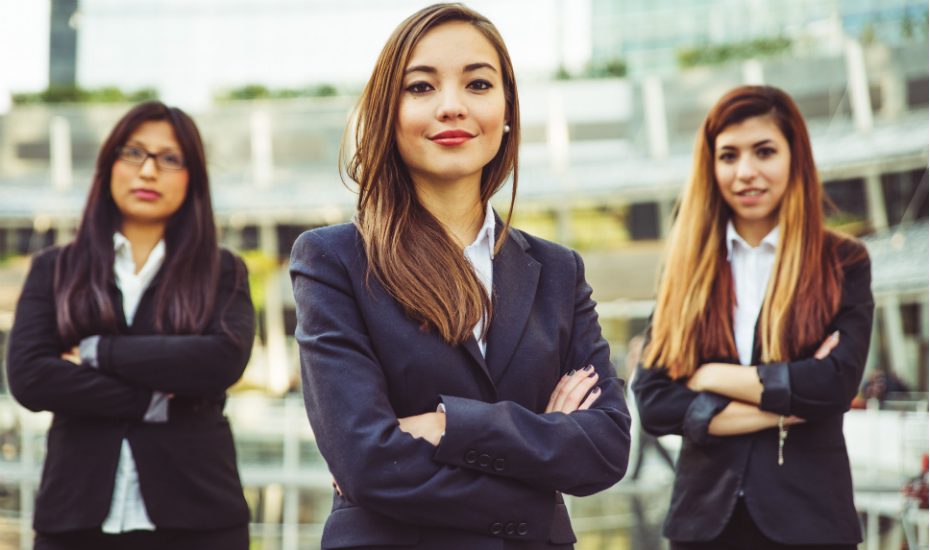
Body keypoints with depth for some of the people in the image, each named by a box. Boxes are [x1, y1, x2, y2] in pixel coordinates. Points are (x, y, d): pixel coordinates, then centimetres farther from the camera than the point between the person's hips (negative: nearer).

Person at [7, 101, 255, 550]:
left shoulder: (223, 273, 7)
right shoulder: (54, 270, 9)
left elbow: (225, 359, -11)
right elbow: (27, 376, -5)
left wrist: (99, 352, -10)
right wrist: (152, 402, -11)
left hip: (196, 513, -1)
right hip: (78, 513, 1)